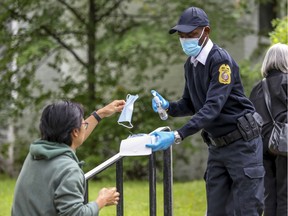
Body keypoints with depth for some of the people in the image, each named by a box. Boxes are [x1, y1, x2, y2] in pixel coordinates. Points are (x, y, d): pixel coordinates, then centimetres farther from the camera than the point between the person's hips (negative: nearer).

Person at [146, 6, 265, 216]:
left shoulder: (221, 61, -20)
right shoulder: (190, 64, 7)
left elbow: (213, 108, -29)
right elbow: (190, 104, 15)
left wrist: (177, 136, -37)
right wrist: (168, 107, -8)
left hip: (242, 143, -8)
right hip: (217, 146, 8)